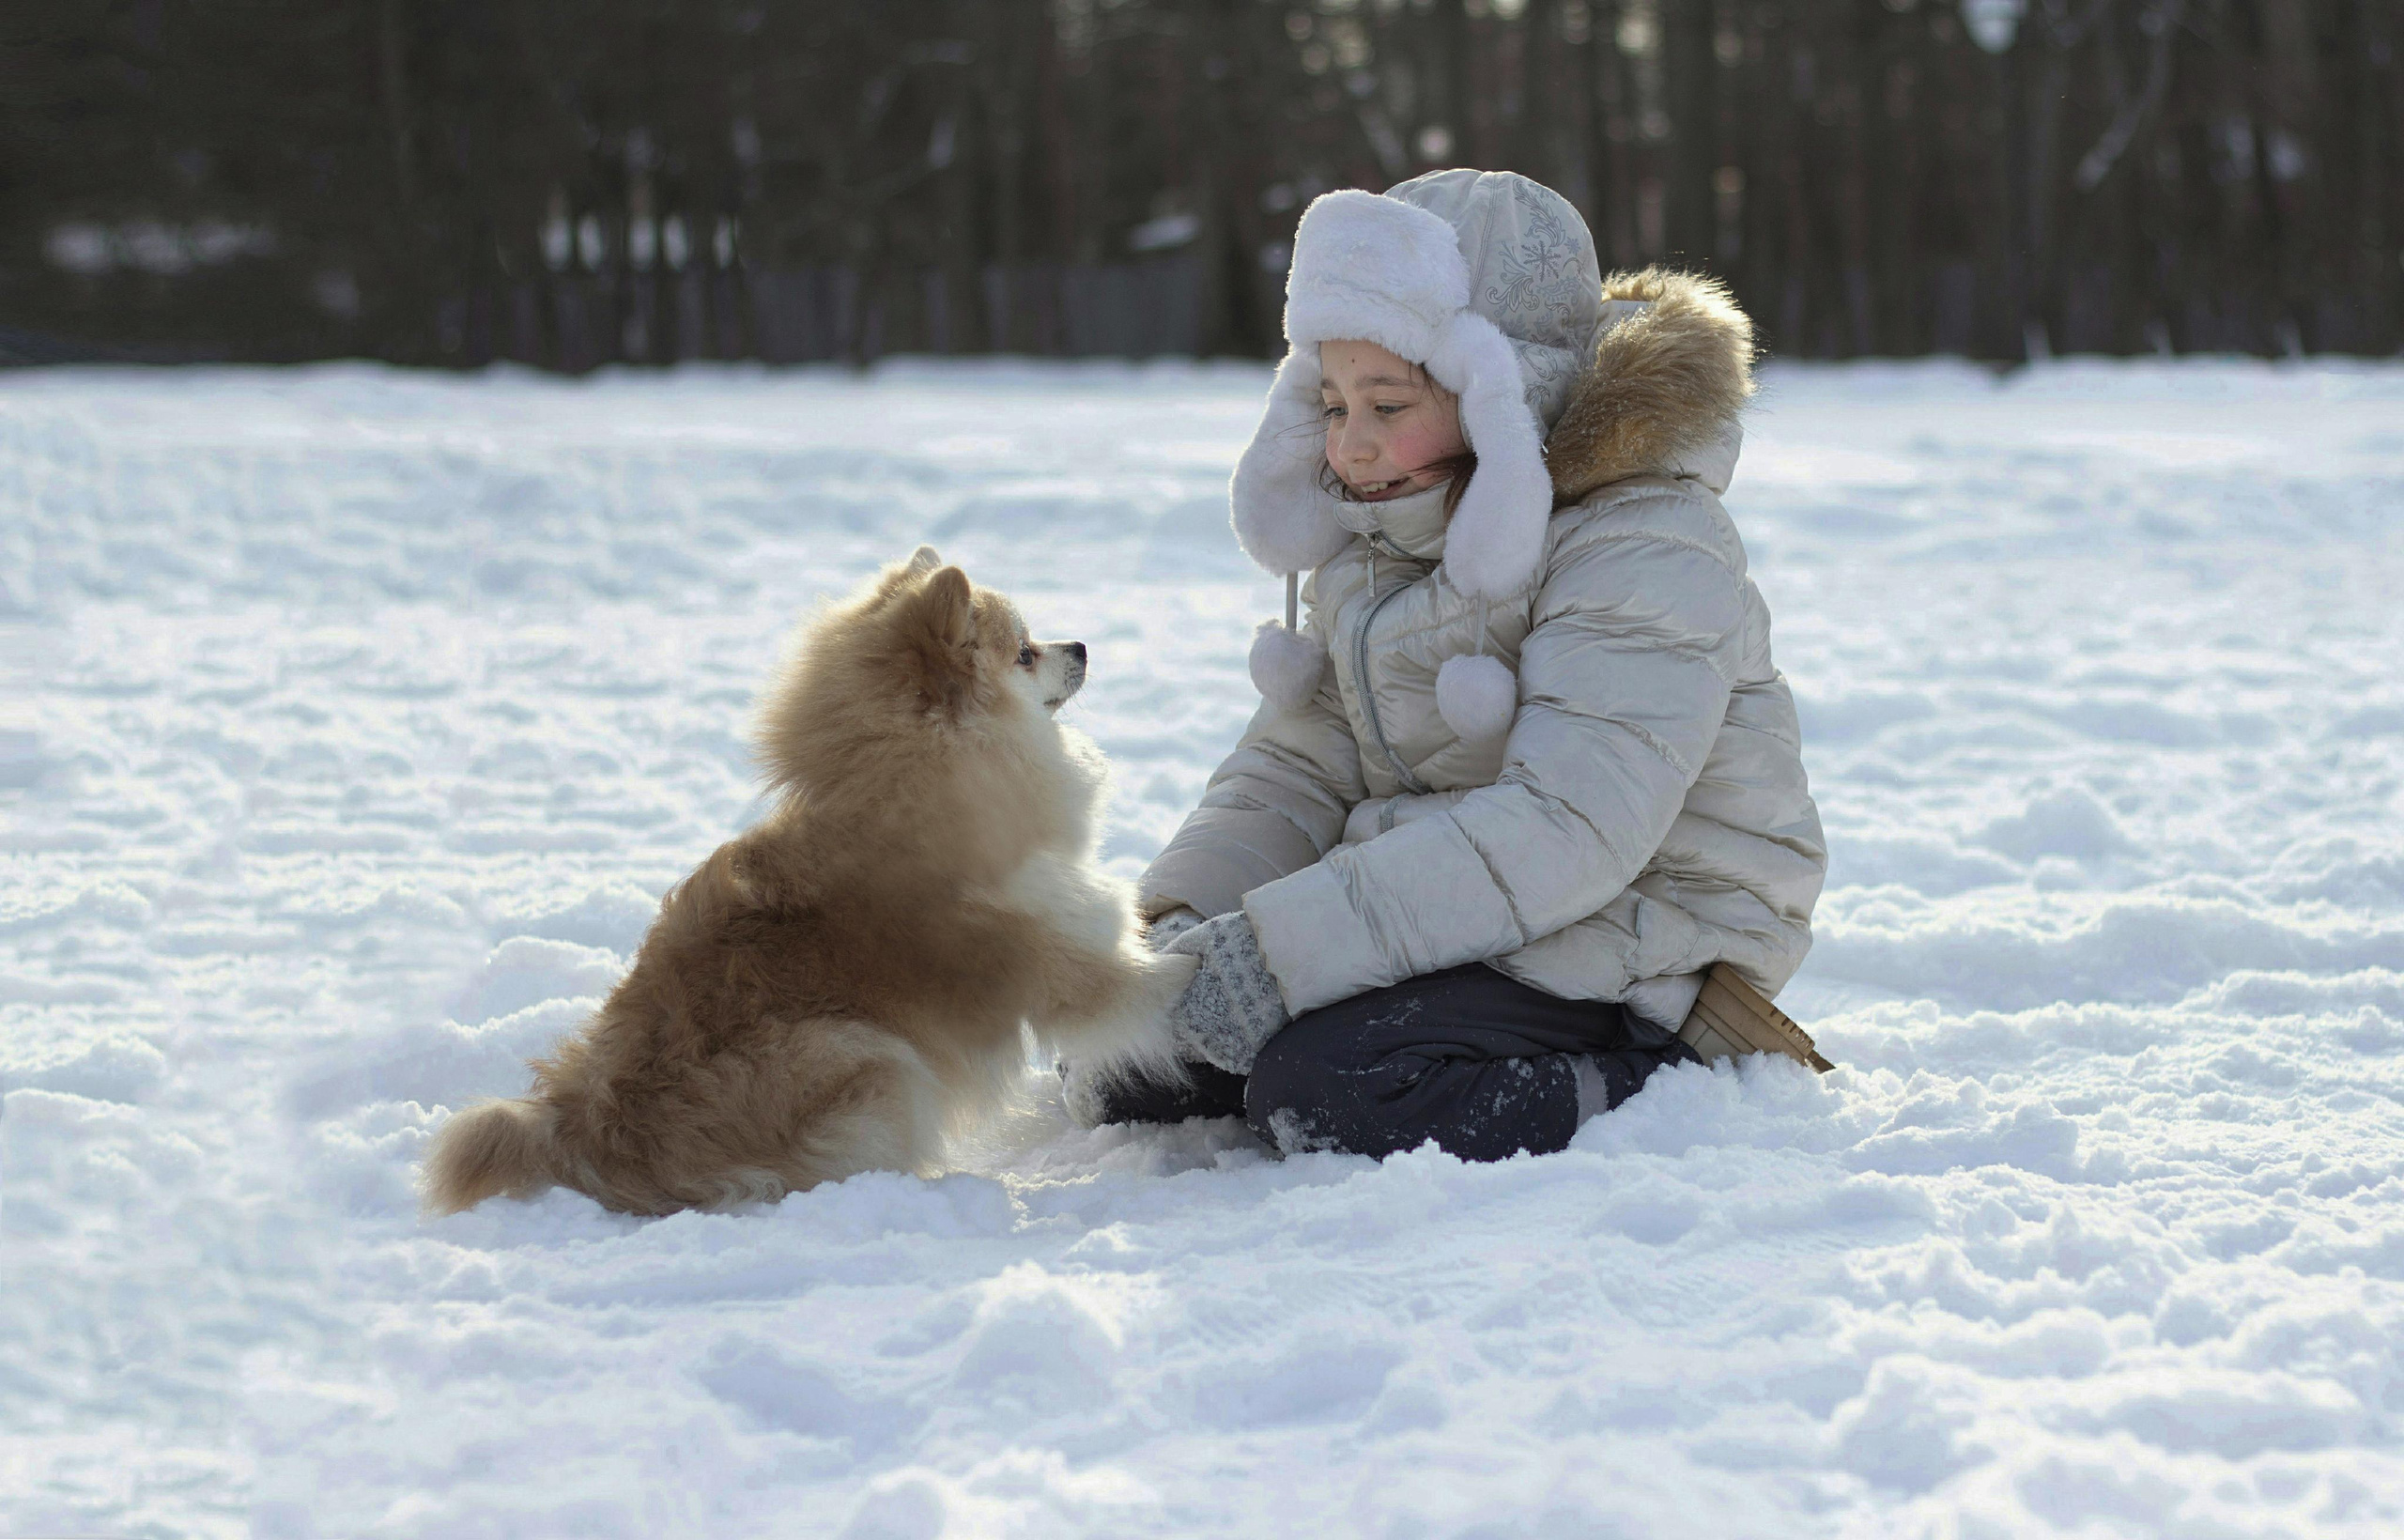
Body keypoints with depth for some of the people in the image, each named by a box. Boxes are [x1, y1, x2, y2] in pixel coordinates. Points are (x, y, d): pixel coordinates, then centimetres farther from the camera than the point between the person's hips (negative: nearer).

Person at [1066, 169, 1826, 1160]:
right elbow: (1292, 776, 7)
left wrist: (1285, 948, -35)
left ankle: (1649, 1098, -12)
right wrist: (1178, 924, -15)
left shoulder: (1646, 549, -18)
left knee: (1330, 1084, -31)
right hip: (1429, 908, 8)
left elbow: (1569, 826, -30)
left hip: (1626, 943, -7)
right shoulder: (1372, 541, 9)